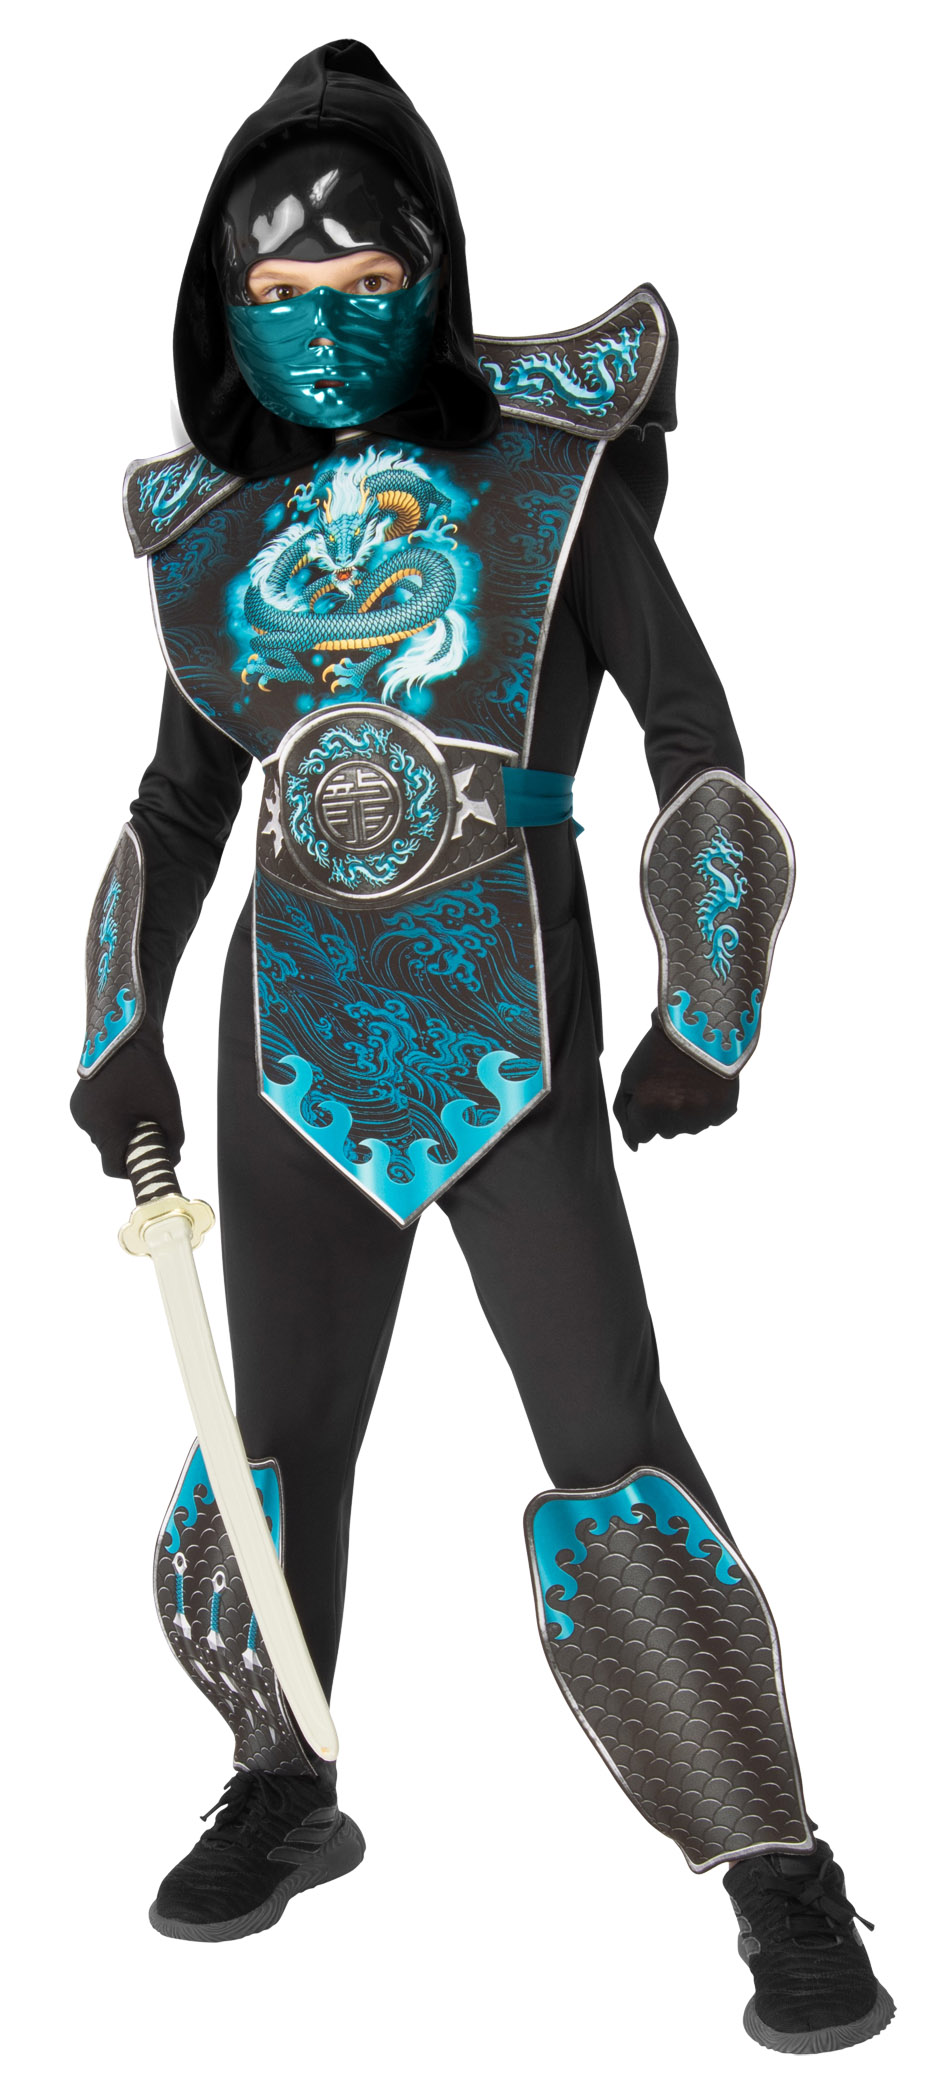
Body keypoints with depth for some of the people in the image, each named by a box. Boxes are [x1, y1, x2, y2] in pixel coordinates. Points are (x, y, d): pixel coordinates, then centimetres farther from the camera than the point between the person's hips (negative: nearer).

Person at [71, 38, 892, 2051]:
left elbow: (693, 734, -2)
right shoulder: (224, 526, 9)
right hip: (295, 1034, 4)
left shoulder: (546, 470, -2)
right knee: (282, 1425, 12)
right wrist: (124, 1036, 12)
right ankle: (286, 1793, 34)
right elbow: (182, 796, 17)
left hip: (508, 1029, -4)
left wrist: (704, 1013, -7)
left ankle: (787, 1880, 1)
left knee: (607, 1430, -10)